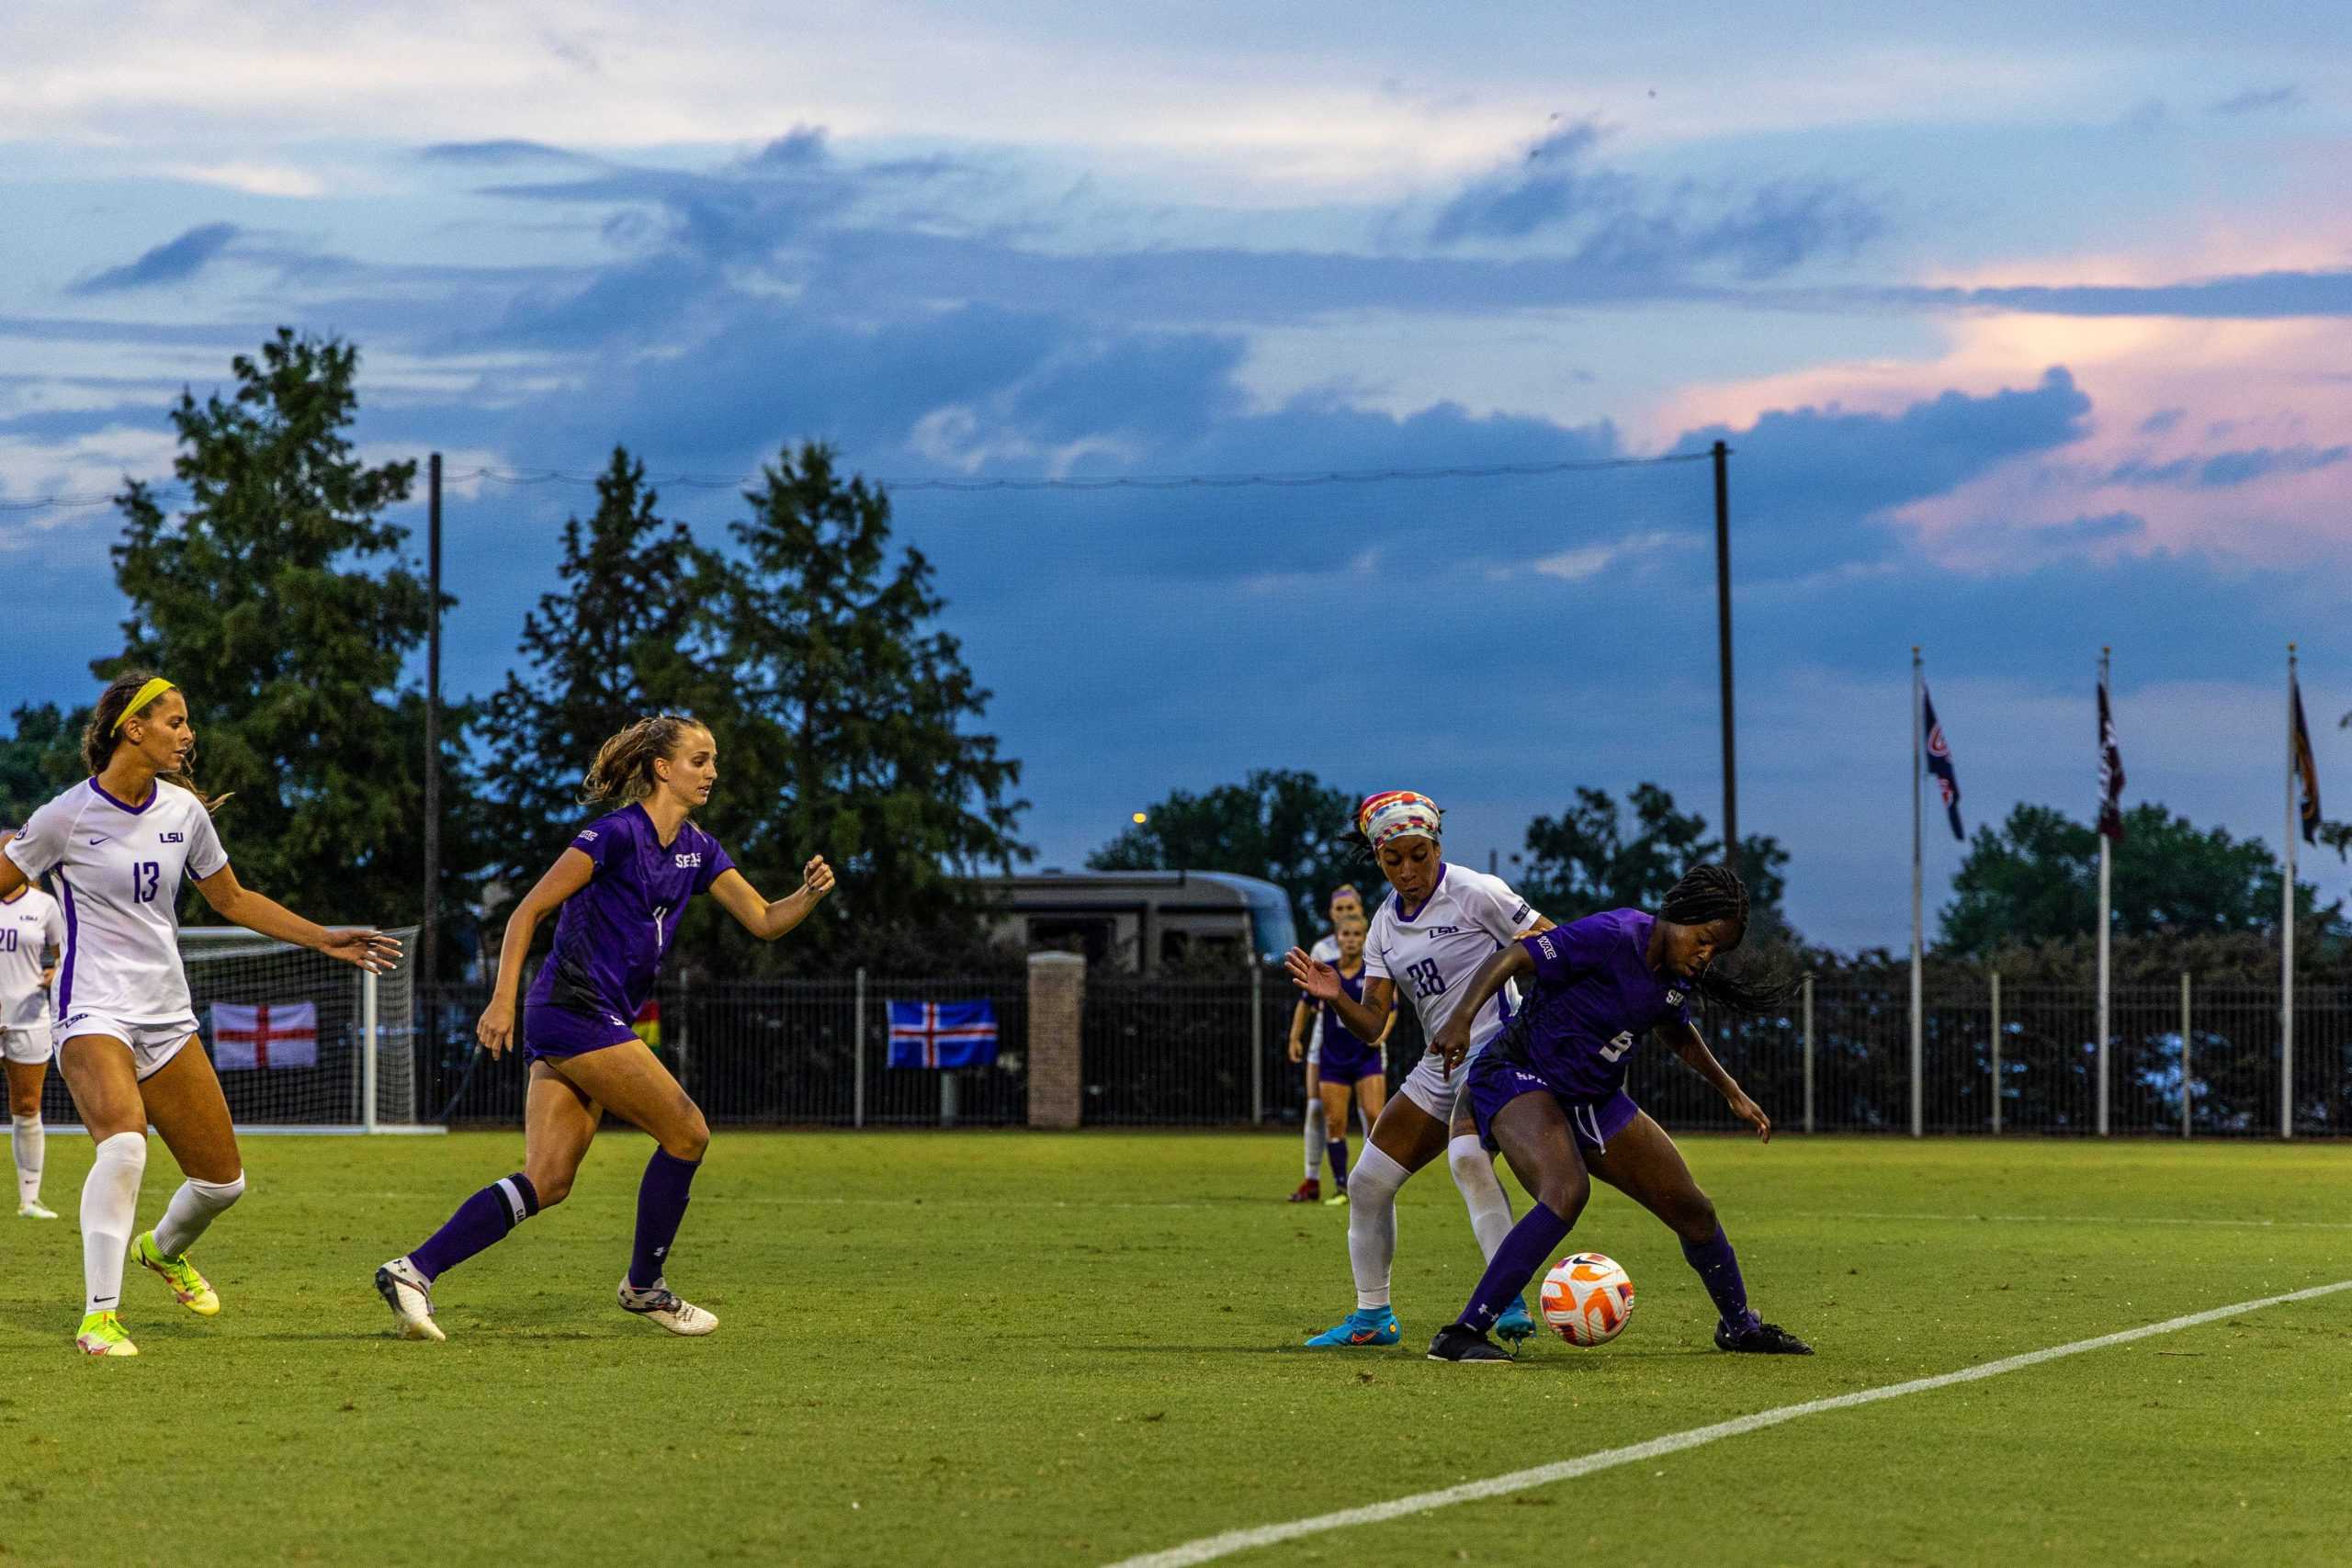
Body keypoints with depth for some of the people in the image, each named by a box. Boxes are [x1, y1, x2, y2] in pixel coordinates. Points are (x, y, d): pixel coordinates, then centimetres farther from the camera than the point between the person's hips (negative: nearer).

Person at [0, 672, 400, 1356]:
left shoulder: (183, 810, 6)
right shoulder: (68, 816, -10)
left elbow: (232, 900, 19)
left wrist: (326, 939, 16)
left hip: (167, 1017, 6)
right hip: (95, 1012, -6)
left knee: (222, 1181, 7)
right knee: (124, 1140, -33)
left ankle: (163, 1249, 41)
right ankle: (99, 1316, -26)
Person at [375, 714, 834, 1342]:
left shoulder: (697, 850, 13)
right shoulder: (617, 833, -11)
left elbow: (764, 921, 13)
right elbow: (528, 910, -12)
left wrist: (810, 894, -8)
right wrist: (503, 1000, -19)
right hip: (577, 1012, -9)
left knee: (547, 1182, -1)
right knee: (687, 1132, -3)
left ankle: (412, 1271, -6)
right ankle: (644, 1285, 12)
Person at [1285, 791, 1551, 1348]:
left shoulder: (1474, 892, -9)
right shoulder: (1385, 925, 10)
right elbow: (1372, 1024, 7)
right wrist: (1335, 998, -13)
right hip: (1441, 1066, 8)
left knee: (1468, 1156, -34)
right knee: (1367, 1182, 7)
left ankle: (1510, 1303, -36)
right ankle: (1372, 1316, 21)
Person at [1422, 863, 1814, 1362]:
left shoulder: (1678, 974, 2)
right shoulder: (1612, 937, -24)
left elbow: (1678, 1033, 25)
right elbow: (1508, 961, -27)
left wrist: (1732, 1093, 29)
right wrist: (1460, 1018, -42)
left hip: (1594, 1099, 8)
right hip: (1519, 1078, -8)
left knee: (1692, 1210, 9)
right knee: (1568, 1191, -35)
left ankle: (1739, 1326, 36)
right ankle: (1460, 1336, -33)